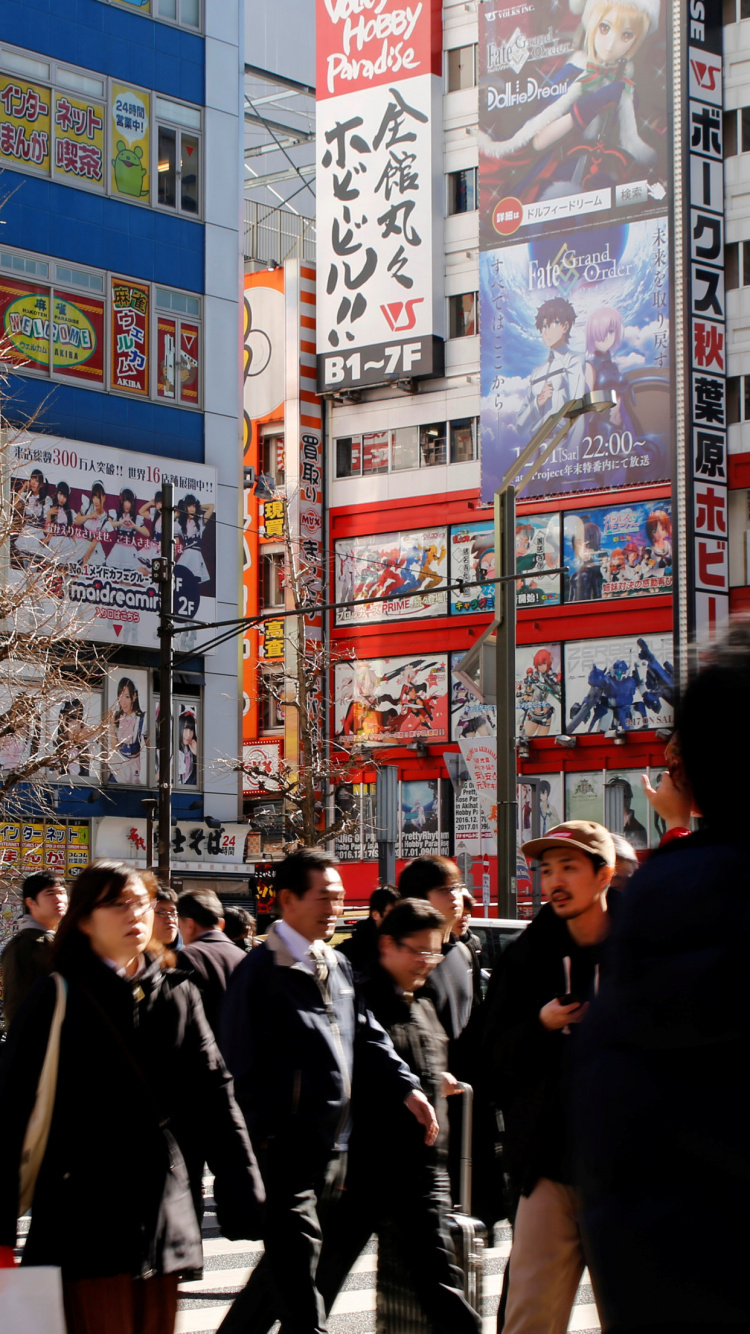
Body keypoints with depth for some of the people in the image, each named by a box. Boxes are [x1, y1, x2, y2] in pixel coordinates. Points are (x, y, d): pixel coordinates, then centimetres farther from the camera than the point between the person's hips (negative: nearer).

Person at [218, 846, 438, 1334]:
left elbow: (368, 1038, 17)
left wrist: (407, 1088, 3)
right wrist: (262, 1140, -15)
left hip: (334, 1148, 8)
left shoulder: (338, 966, 15)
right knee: (296, 1274, -6)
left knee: (287, 1264, 16)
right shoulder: (261, 972, -11)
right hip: (286, 1149, -8)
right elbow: (244, 1066, -12)